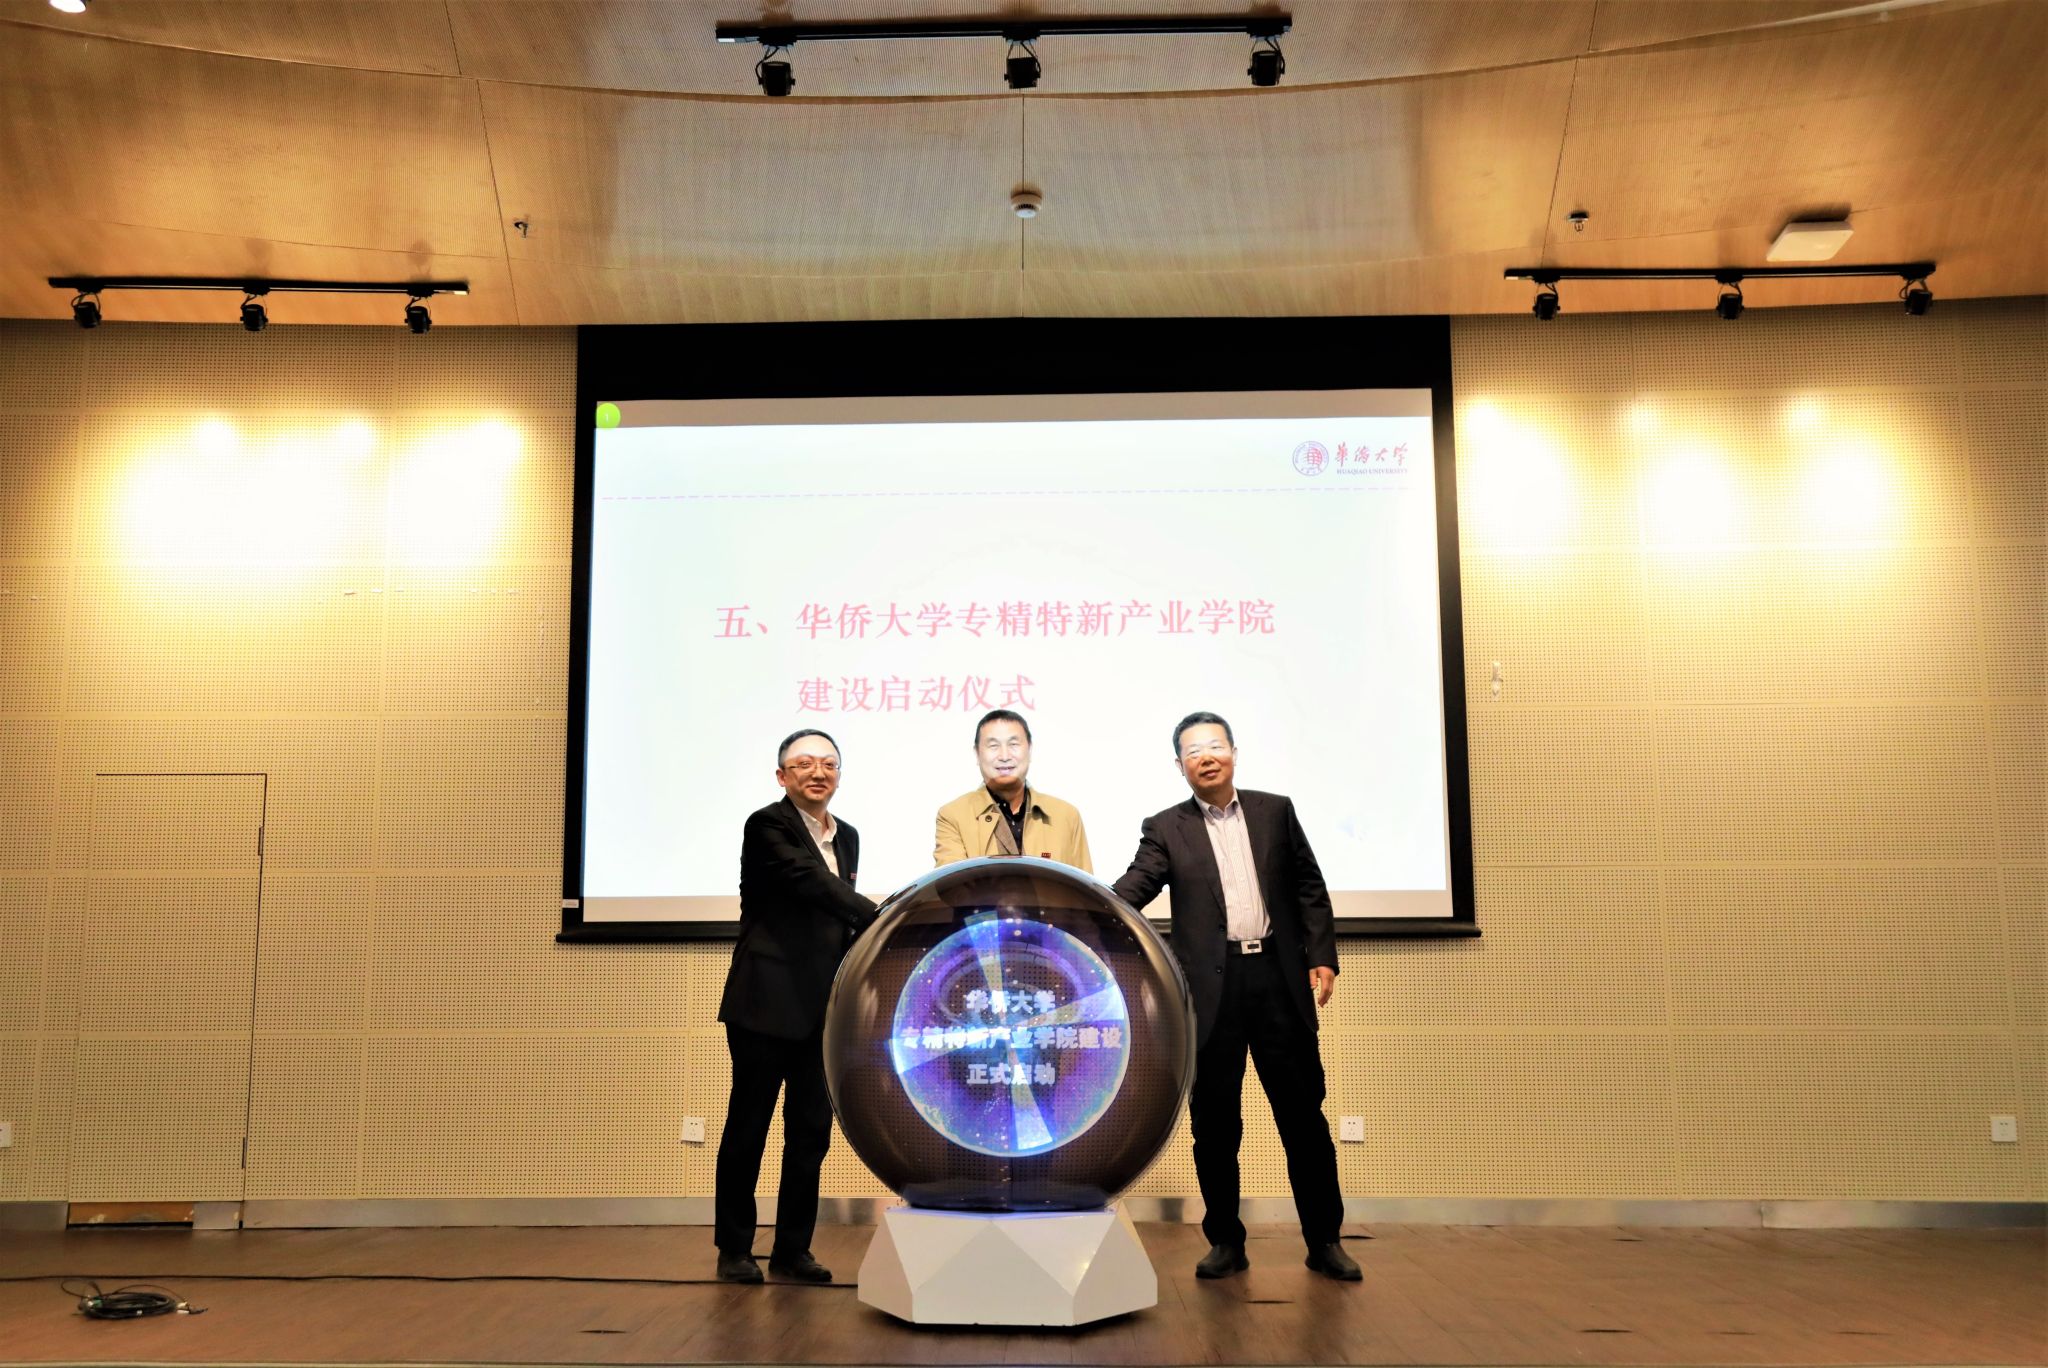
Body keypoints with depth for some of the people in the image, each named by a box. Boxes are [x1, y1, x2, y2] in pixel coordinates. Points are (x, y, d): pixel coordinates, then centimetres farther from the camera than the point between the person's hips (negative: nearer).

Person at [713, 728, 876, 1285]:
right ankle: (734, 1250, 15)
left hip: (823, 1008, 6)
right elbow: (811, 883, -24)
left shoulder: (846, 837, 14)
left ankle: (793, 1250, 19)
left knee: (812, 1131, 8)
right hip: (767, 1003, -6)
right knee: (748, 1128, 3)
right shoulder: (767, 826, -8)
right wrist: (884, 917, -35)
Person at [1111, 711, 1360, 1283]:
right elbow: (1132, 889, -6)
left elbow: (1310, 889, 10)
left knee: (1303, 1114, 5)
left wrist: (1322, 957, 0)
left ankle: (1324, 1240, 16)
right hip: (1211, 990, 0)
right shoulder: (1166, 829, 6)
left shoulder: (1275, 811, 10)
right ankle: (1225, 1241, 17)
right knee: (1214, 1122, 5)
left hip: (1279, 979, 1)